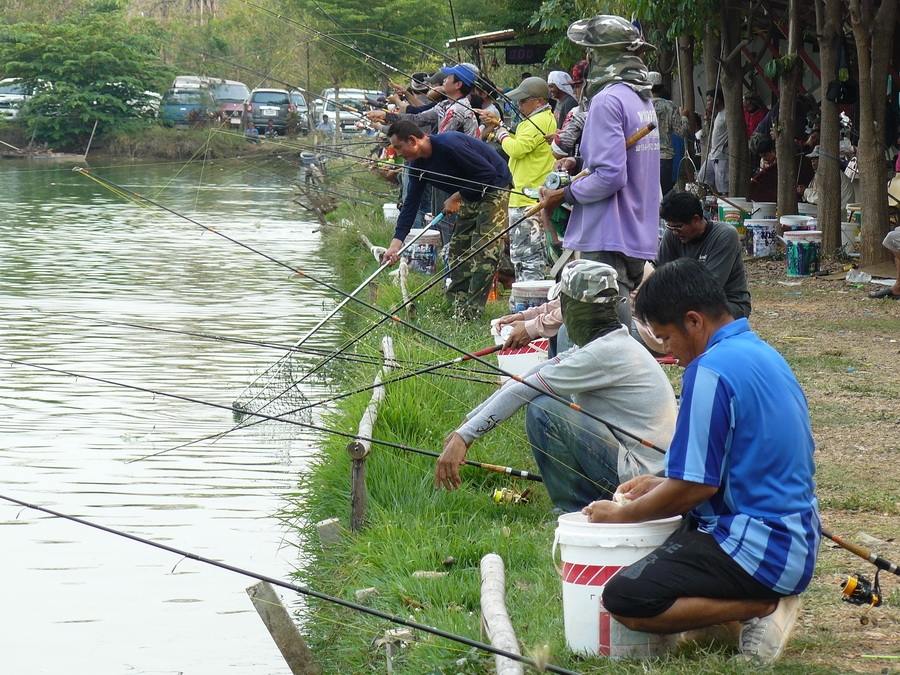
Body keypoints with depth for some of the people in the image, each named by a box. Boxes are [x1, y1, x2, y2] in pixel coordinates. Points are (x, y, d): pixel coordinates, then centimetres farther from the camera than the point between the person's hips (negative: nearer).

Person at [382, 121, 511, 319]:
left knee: (484, 250, -14)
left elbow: (488, 173, -27)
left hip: (495, 188, -9)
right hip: (471, 196, 9)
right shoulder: (418, 165, -3)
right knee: (458, 247, 8)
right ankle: (458, 302, 14)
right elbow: (411, 204, 0)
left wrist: (456, 198, -19)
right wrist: (396, 243, -9)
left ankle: (470, 310, -16)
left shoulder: (449, 144, -30)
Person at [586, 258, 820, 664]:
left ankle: (762, 606, -12)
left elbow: (696, 486, -18)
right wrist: (662, 486, 19)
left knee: (624, 601, -18)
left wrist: (621, 514, -4)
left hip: (759, 549, -10)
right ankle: (767, 597, 8)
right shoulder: (763, 354, 13)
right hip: (796, 540, 10)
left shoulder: (711, 371, -18)